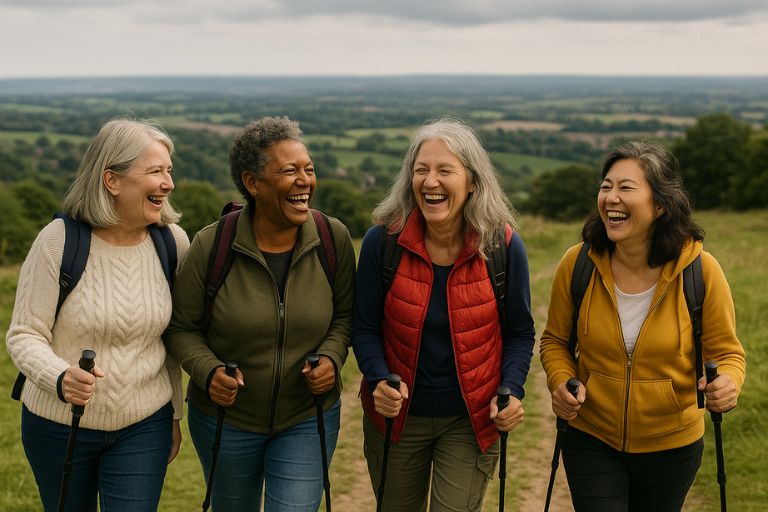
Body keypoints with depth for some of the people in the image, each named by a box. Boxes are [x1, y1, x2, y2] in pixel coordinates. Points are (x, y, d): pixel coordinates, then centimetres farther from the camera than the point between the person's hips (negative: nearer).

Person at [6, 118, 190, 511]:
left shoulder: (173, 242, -8)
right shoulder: (59, 240, -18)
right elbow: (24, 335, -14)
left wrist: (175, 413, 11)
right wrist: (61, 379, -34)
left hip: (144, 426, 1)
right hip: (58, 423, -1)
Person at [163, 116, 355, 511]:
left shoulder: (334, 238, -12)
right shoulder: (212, 245, -17)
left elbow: (345, 313, 1)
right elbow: (182, 328, -8)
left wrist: (332, 357, -17)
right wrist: (208, 372, -24)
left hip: (307, 419, 0)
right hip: (226, 416, 0)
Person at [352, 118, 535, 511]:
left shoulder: (503, 246, -12)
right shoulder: (383, 240, -12)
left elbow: (519, 333, -1)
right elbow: (364, 328, -5)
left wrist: (511, 390, -17)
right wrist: (379, 380, -23)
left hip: (471, 420, -1)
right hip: (397, 415, 1)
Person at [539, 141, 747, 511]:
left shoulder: (700, 269, -17)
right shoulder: (577, 264, -14)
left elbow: (726, 351, -7)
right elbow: (555, 341, 1)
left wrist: (728, 383, -28)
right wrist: (561, 381, -18)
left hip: (670, 447, 1)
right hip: (591, 440, 0)